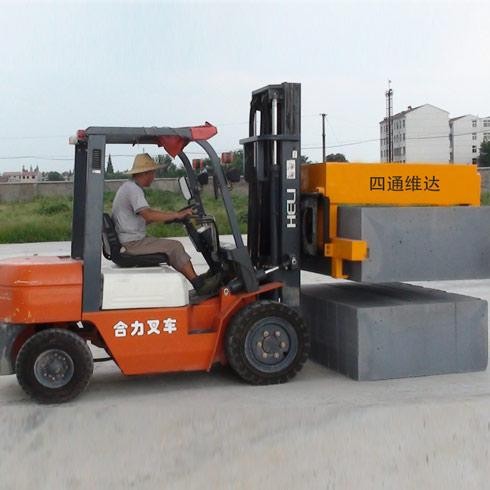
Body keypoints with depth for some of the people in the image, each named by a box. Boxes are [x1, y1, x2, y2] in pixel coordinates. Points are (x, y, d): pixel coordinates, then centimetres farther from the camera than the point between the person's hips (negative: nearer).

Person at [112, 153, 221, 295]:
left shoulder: (128, 187, 18)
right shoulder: (133, 189, -16)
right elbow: (148, 215, -29)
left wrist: (166, 216, 14)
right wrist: (177, 215, -23)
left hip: (131, 241, 11)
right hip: (133, 243, -11)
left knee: (174, 247, 10)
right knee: (174, 246, -14)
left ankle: (197, 279, 6)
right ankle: (199, 284, -10)